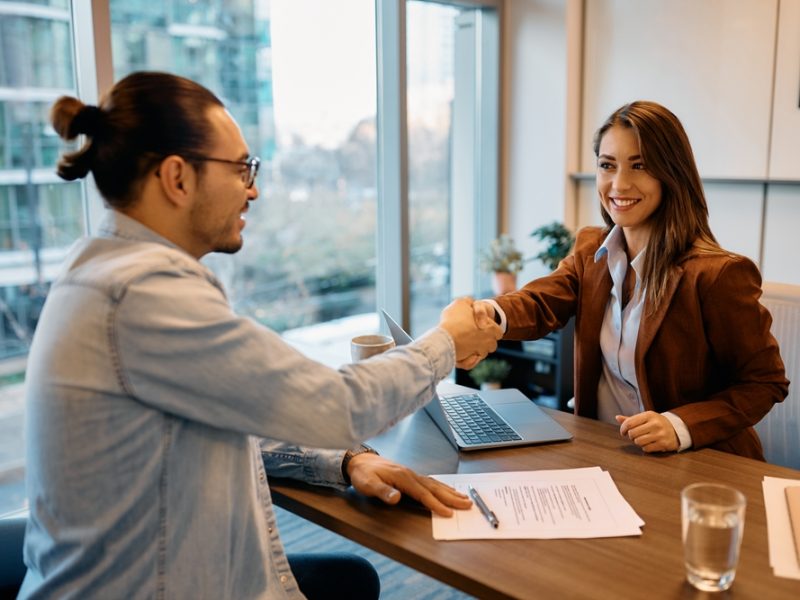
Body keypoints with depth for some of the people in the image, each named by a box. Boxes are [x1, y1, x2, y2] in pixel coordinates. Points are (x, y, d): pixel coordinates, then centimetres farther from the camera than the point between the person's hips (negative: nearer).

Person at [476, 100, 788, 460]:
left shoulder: (717, 274, -17)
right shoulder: (591, 249, 5)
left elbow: (765, 382, -10)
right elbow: (541, 304, -9)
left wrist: (681, 426, -24)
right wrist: (493, 313, -31)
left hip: (694, 465, -4)